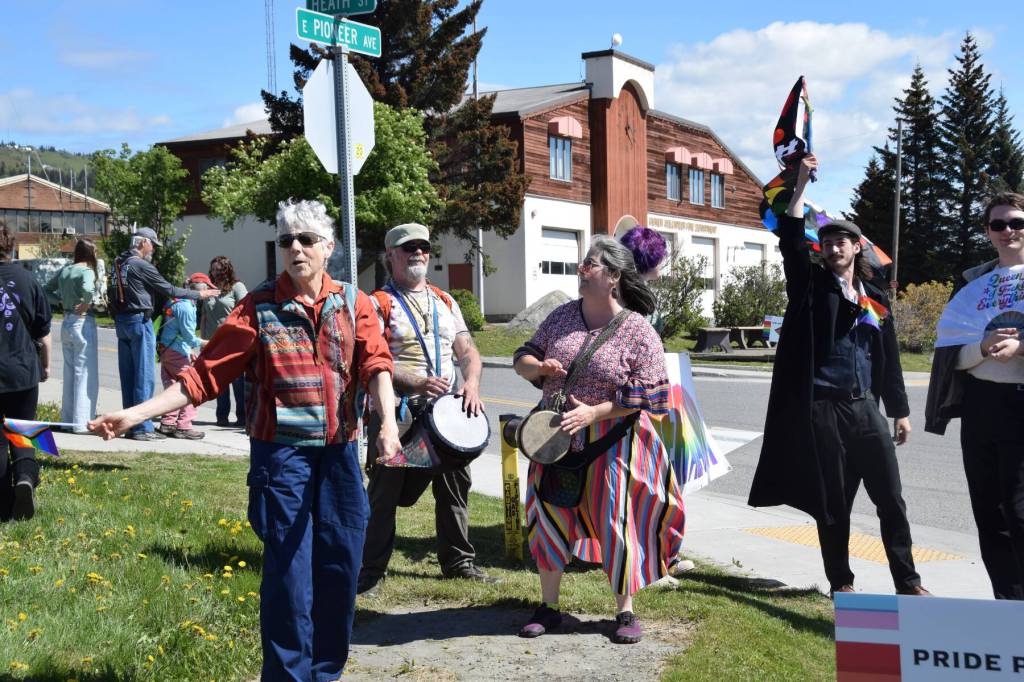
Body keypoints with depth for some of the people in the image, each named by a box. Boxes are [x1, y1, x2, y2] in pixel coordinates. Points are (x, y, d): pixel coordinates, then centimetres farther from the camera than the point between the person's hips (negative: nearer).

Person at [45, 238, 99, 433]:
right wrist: (86, 304, -17)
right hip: (83, 323, -8)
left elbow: (47, 290, 17)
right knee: (85, 373, -2)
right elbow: (87, 290, -34)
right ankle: (82, 422, -1)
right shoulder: (86, 271, -13)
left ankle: (68, 418, 23)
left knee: (70, 372, 15)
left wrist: (61, 301, 9)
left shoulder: (65, 270, 9)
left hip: (66, 323, 8)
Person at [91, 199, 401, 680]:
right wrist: (135, 414, -10)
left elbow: (376, 365, -6)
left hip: (340, 454, 3)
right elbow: (205, 375, -3)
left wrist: (388, 423, -25)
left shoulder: (352, 303, 5)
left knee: (340, 568, 9)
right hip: (282, 455, -3)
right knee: (289, 572, -1)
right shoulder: (258, 308, -2)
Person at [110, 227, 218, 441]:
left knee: (127, 375, 11)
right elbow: (169, 290, -10)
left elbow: (113, 295, 17)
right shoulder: (141, 265, -13)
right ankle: (142, 428, -3)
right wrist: (198, 294, -1)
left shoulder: (118, 263, 12)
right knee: (144, 376, -4)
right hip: (139, 321, -9)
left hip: (121, 321, 9)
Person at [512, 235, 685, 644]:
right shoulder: (562, 317, 3)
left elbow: (650, 395, -14)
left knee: (616, 522, 3)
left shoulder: (637, 331, -11)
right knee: (549, 516, 9)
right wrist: (539, 367, -15)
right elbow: (523, 359, 10)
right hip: (557, 438, 5)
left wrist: (594, 412, -21)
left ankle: (625, 612, 21)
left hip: (611, 442, -4)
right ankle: (548, 607, 25)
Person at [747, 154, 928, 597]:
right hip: (823, 408, -3)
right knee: (833, 501, 4)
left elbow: (889, 358, 16)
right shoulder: (812, 286, 3)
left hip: (865, 407, 3)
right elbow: (790, 239, -12)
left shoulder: (875, 297, 13)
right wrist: (801, 183, -14)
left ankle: (907, 582, 13)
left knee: (891, 498, 3)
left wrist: (900, 411, 14)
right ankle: (841, 582, 16)